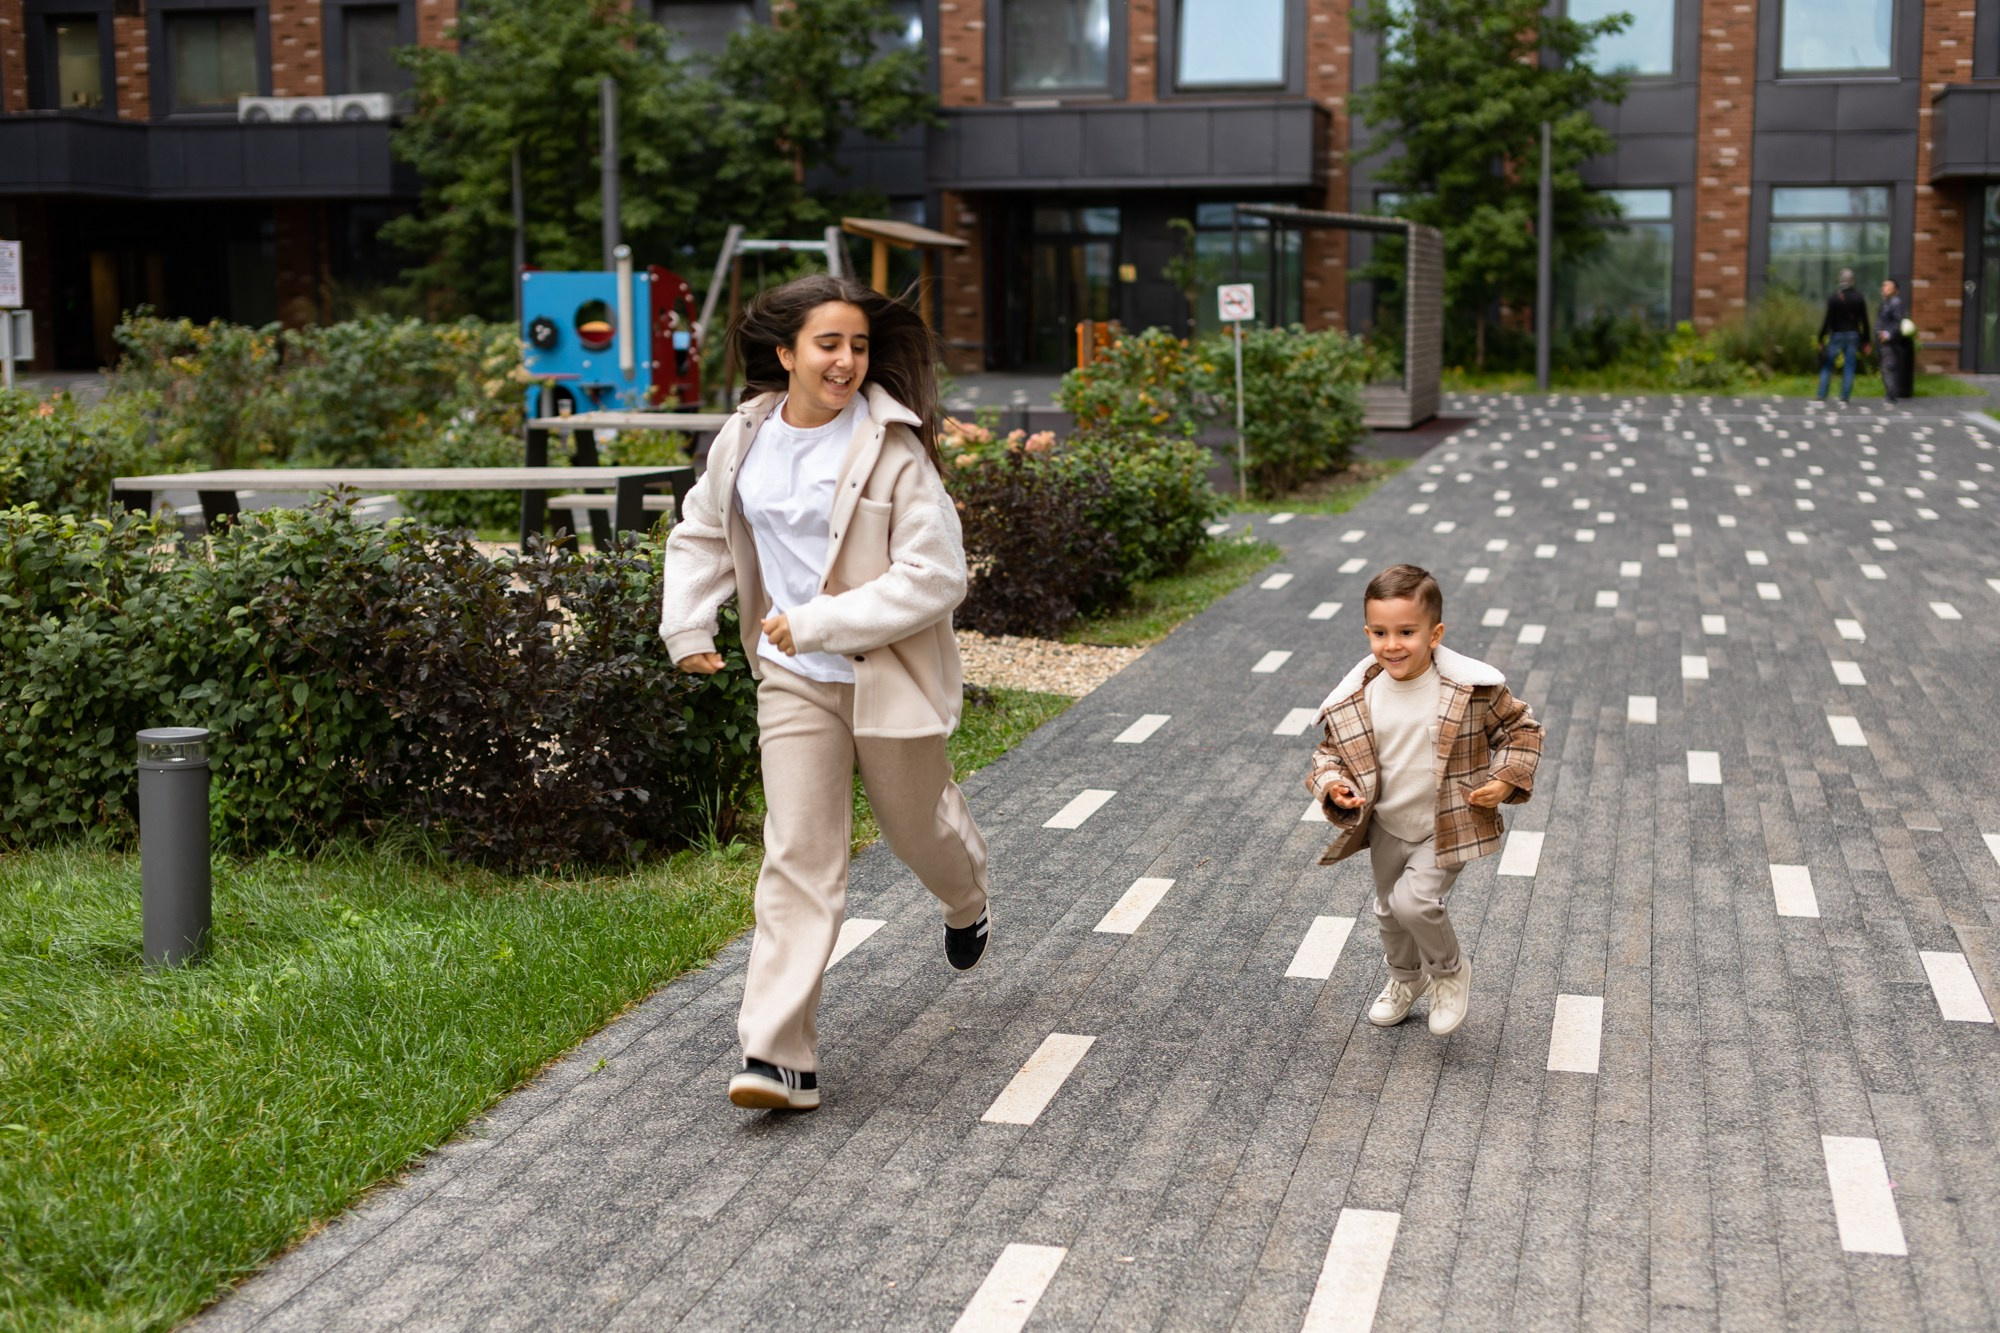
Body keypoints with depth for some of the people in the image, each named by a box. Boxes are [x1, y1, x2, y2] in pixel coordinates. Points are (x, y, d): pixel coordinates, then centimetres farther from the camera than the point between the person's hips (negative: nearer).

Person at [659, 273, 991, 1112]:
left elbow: (935, 578, -20)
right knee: (798, 855, -4)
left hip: (888, 676, -3)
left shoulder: (894, 451, -17)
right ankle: (781, 1055, -6)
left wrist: (817, 623, -22)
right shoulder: (744, 439, -1)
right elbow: (701, 536, 17)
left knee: (918, 827, 18)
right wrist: (687, 627, 5)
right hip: (795, 681, 3)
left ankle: (967, 906, 55)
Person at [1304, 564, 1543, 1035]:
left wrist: (1505, 780, -17)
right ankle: (1405, 978, 51)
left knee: (1414, 902, -20)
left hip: (1449, 829, -4)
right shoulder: (1354, 700, -14)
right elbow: (1331, 750, 1)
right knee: (1389, 909, 21)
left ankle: (1451, 970, 11)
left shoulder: (1471, 689, -20)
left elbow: (1520, 728, -5)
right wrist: (1332, 784, -20)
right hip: (1386, 829, 4)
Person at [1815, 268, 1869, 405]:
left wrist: (1821, 339, -6)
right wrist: (1865, 341, 11)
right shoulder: (1858, 298, 2)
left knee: (1827, 367, 5)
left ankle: (1821, 397, -1)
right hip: (1853, 336, 2)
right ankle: (1844, 399, 2)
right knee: (1849, 368, 5)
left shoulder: (1834, 297, -7)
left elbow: (1827, 320, -10)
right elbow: (1864, 321, 4)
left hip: (1836, 335, -2)